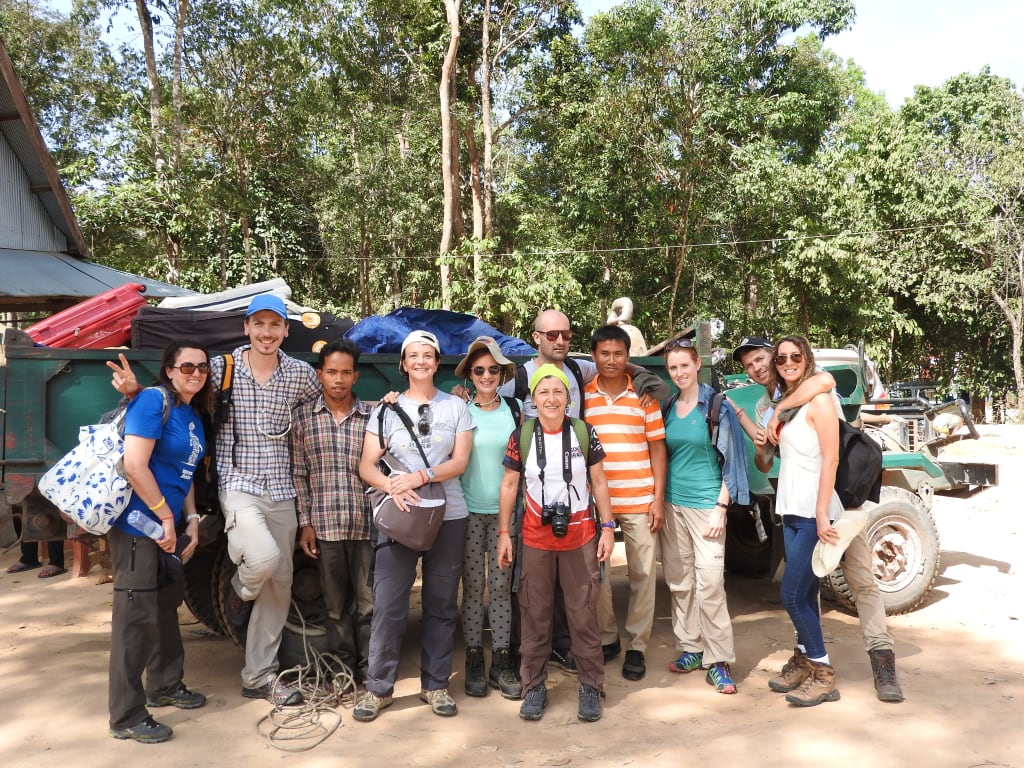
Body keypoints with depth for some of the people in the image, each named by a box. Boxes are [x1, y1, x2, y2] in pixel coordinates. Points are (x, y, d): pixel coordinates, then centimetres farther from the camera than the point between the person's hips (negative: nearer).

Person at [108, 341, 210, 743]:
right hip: (138, 522, -9)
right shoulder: (154, 400, -16)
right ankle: (126, 717, 6)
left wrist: (191, 520, 7)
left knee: (166, 605, 19)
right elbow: (134, 465, -23)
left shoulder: (193, 414, 11)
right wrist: (166, 517, -18)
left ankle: (164, 686, 36)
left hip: (168, 524, 9)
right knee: (136, 614, -4)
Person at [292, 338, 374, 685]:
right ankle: (343, 670, 24)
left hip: (366, 525, 0)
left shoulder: (372, 416, 2)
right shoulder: (304, 417, 4)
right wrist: (305, 523, 2)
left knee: (369, 602, 5)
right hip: (324, 526, 1)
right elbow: (299, 474, 6)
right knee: (336, 604, 11)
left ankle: (370, 671, 19)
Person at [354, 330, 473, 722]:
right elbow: (367, 466, 0)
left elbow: (460, 462, -3)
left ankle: (435, 684, 21)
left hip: (448, 516, 1)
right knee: (387, 605, -3)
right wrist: (392, 486, -20)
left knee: (441, 605, 8)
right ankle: (378, 687, 11)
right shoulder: (387, 408, 6)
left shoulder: (456, 407, 6)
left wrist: (420, 477, -18)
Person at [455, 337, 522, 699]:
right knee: (473, 586, 3)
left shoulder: (513, 409, 5)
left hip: (504, 509, 1)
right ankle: (474, 661, 15)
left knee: (501, 585, 4)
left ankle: (501, 662, 14)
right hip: (470, 510, -1)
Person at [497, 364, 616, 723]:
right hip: (535, 539, 0)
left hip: (580, 538, 0)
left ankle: (591, 686, 19)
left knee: (584, 615, 5)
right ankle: (534, 686, 21)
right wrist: (504, 534, 0)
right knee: (534, 615, 8)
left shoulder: (584, 433, -2)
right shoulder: (521, 436, -3)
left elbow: (599, 483, 4)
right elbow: (509, 485, 3)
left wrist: (607, 527, -1)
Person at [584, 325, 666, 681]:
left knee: (643, 574, 6)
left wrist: (658, 498, -2)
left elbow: (657, 448, 4)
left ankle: (636, 646, 19)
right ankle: (606, 638, 25)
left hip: (639, 500, 0)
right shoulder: (581, 396, 3)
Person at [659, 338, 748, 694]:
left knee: (709, 582, -7)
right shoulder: (667, 408, 8)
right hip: (672, 504, 5)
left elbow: (730, 459, -5)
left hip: (705, 504, -5)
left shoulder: (717, 406, -5)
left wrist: (721, 509, -10)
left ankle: (719, 661, 2)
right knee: (679, 581, 8)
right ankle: (690, 648, 21)